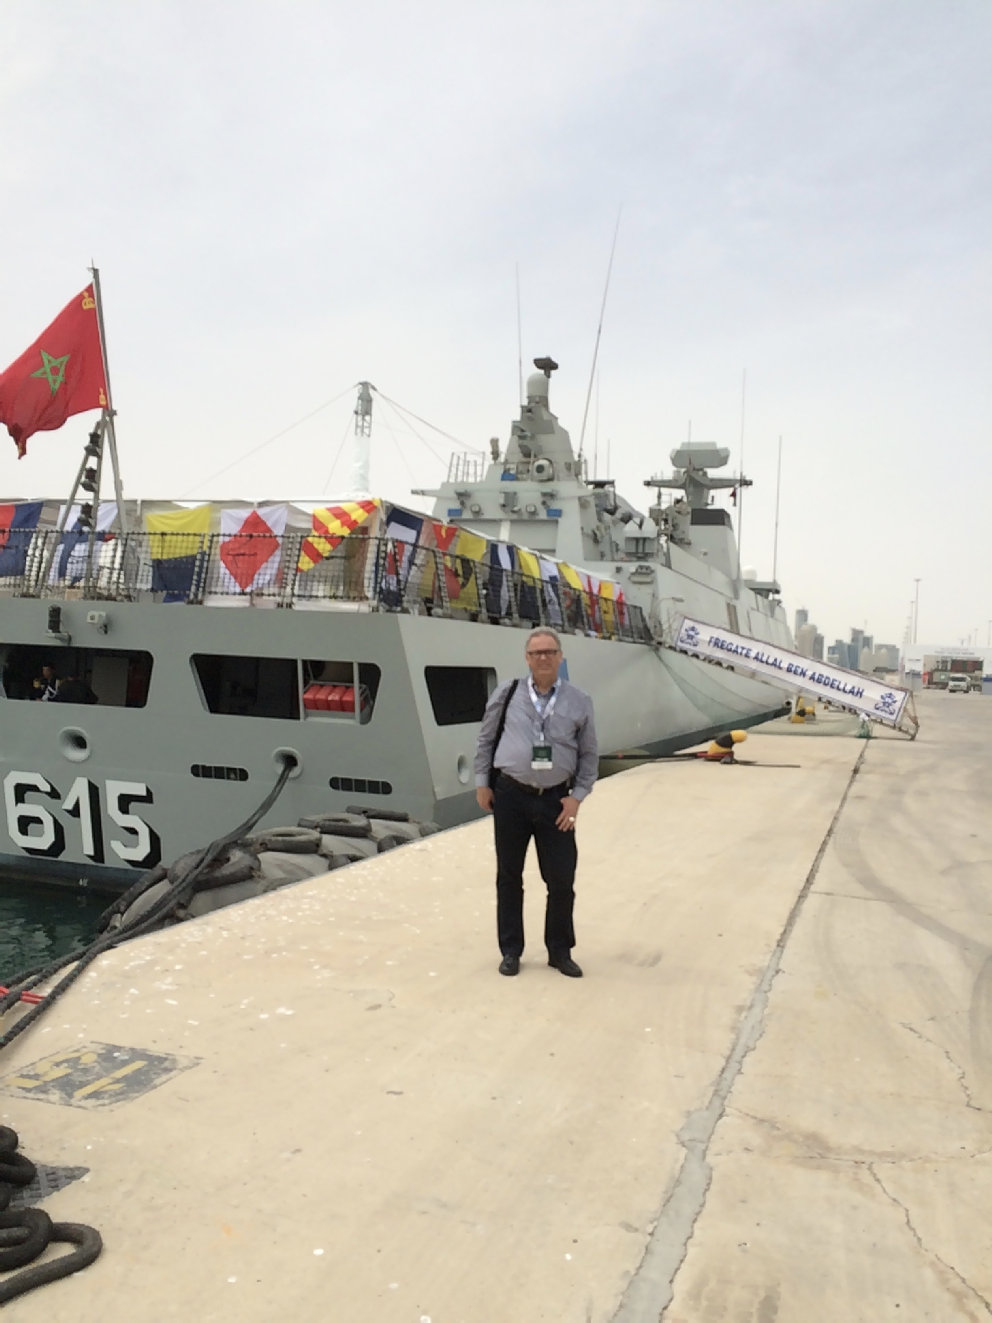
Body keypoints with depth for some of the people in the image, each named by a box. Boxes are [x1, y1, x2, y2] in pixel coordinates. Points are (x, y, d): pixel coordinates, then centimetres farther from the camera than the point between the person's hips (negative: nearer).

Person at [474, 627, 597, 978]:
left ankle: (560, 951, 25)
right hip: (510, 795, 0)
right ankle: (511, 951, 26)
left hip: (556, 800, 0)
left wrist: (577, 796, -3)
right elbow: (486, 739, 8)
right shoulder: (507, 693, 0)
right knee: (509, 876, 10)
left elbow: (589, 754, 5)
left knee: (561, 879, 5)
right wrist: (482, 782, 5)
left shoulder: (579, 701, 1)